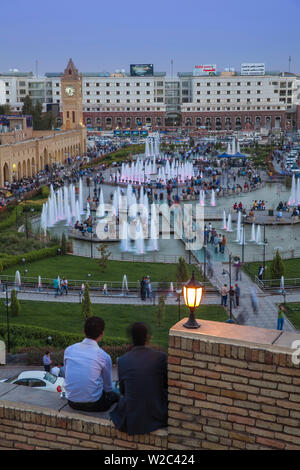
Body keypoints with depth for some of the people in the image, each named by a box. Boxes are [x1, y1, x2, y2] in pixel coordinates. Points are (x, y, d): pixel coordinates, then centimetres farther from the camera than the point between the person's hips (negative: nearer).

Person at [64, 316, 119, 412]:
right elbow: (108, 387, 3)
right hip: (93, 405, -5)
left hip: (72, 402, 5)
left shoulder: (69, 350, 1)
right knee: (116, 395, 19)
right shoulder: (104, 356, -10)